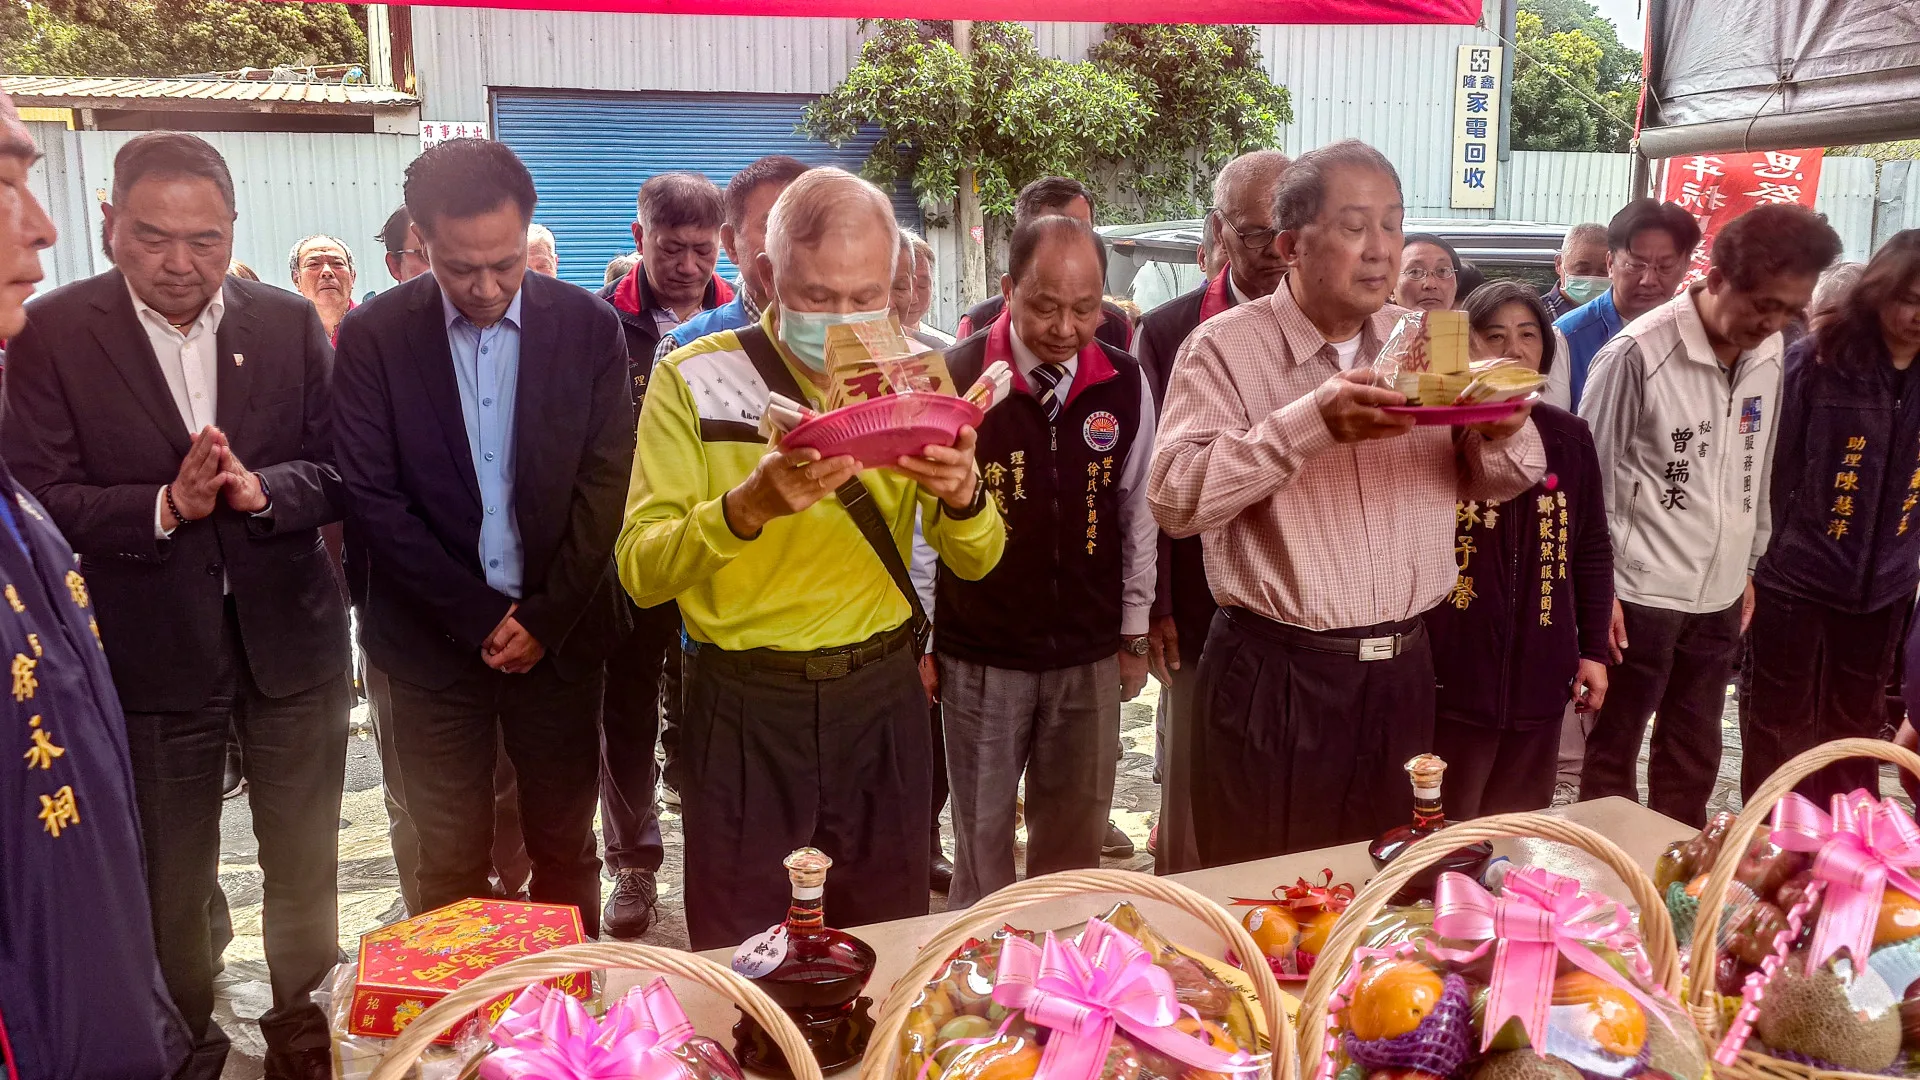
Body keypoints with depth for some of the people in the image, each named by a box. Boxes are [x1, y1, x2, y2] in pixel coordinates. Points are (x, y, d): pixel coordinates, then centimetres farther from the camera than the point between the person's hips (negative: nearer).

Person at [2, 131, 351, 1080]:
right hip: (152, 654, -1)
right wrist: (165, 506, -26)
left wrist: (261, 488, -22)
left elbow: (338, 473, -2)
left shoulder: (289, 323, -1)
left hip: (290, 642, 2)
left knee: (306, 864, 17)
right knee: (170, 885, 15)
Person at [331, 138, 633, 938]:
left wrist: (545, 619, -9)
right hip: (434, 639, -1)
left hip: (561, 631, 1)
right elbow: (372, 497, -7)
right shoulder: (373, 336, -5)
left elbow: (605, 483, -4)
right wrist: (481, 617, -10)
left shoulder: (589, 326, -3)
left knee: (565, 851, 12)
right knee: (451, 864, 8)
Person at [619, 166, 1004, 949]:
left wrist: (962, 495, -22)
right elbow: (640, 571, -15)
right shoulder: (695, 380, -8)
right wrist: (748, 506, -32)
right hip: (745, 705, -2)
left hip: (882, 698, 3)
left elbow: (976, 561, 0)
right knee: (741, 959, 11)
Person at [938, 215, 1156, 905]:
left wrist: (1134, 634, 11)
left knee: (1075, 847, 14)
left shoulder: (1125, 384, -1)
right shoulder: (954, 378, -11)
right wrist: (918, 642, -1)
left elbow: (1138, 512, 8)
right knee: (982, 840, 11)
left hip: (1090, 657, 3)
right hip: (980, 656, -2)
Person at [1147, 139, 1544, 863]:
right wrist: (1312, 422, -28)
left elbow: (1490, 484, 13)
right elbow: (1175, 498, -20)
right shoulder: (1226, 346, -8)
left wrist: (1503, 431, -10)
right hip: (1274, 674, -5)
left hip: (1402, 669, 5)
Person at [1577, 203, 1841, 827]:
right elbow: (1591, 476, -11)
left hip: (1721, 593, 6)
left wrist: (1749, 565, 16)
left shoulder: (1768, 352, 3)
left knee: (1695, 753, 17)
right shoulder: (1639, 353, -16)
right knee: (1614, 749, 7)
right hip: (1640, 593, -6)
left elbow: (1759, 468, 13)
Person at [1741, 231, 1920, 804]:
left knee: (1856, 724, 18)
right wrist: (1760, 556, -10)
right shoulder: (1816, 360, -11)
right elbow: (1770, 465, -10)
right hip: (1794, 577, -4)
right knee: (1780, 723, 9)